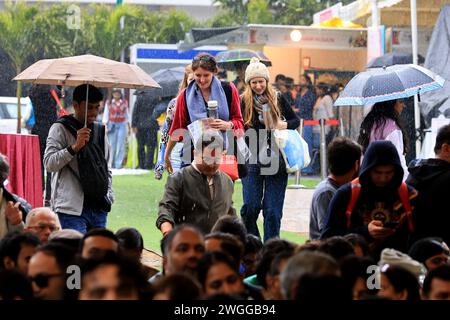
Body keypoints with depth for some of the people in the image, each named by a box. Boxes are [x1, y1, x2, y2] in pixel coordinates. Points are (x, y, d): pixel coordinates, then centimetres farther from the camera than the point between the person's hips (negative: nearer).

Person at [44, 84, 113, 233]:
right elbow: (49, 163, -11)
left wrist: (109, 196, 12)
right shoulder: (60, 129, -1)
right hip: (72, 208, -6)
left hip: (99, 208, 6)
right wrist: (74, 147, -21)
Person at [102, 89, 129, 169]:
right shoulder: (109, 102, 3)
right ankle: (112, 163, 11)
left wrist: (128, 126, 19)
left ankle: (118, 164, -8)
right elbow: (106, 114, 3)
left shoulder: (124, 102, 7)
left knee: (120, 146, -7)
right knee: (112, 145, -1)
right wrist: (104, 125, -6)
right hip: (112, 125, -1)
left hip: (122, 125, 1)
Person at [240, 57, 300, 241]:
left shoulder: (277, 99, 7)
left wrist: (285, 125, -4)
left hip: (276, 162, 1)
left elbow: (296, 120, 17)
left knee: (273, 210, 1)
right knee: (250, 207, -5)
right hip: (252, 162, -1)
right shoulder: (244, 102, 1)